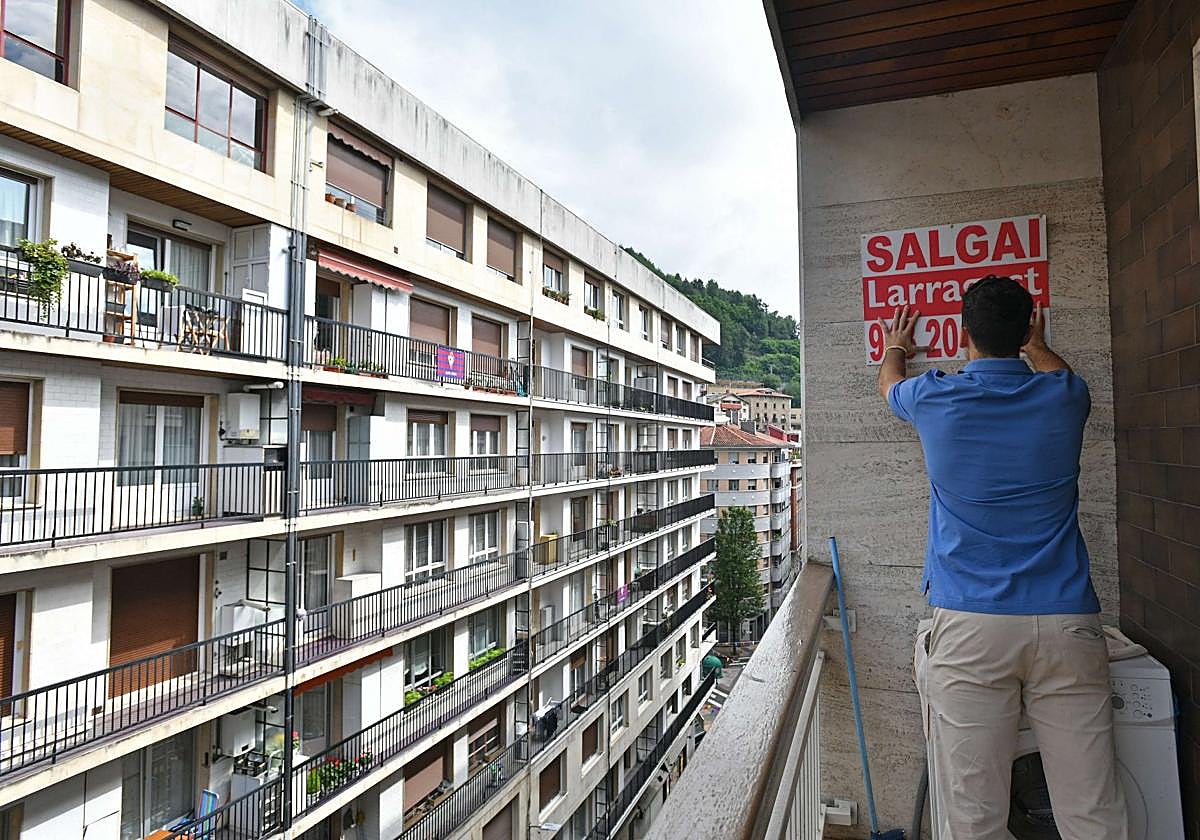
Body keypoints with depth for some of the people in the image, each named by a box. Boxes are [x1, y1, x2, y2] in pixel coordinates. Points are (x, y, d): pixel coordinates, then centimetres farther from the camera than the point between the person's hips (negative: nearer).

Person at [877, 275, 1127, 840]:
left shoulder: (935, 400, -2)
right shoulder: (1064, 397, 4)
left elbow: (890, 382, 24)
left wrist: (896, 348, 45)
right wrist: (1036, 347, 51)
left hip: (970, 628, -2)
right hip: (1066, 623, 3)